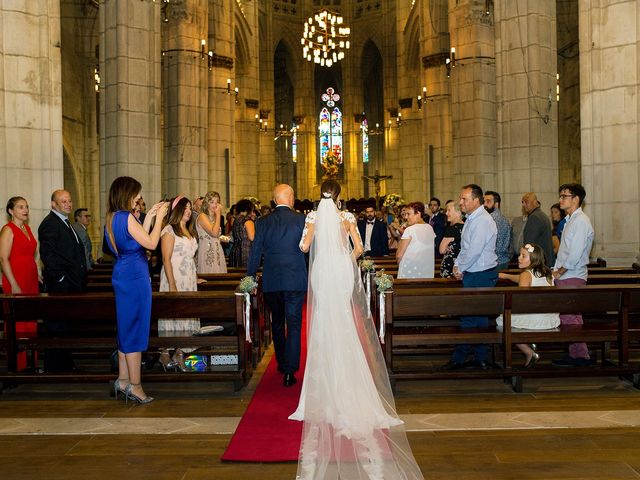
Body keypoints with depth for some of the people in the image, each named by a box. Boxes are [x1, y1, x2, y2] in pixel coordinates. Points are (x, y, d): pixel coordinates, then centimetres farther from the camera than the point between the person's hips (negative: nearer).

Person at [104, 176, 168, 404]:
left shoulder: (112, 217, 12)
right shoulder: (126, 217, -16)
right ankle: (134, 385, 5)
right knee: (135, 329, -3)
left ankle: (123, 380, 21)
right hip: (135, 276, -10)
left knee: (127, 328, 15)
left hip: (123, 276, 10)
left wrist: (149, 216, 16)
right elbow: (151, 243, -13)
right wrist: (159, 217, -4)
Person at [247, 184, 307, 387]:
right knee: (293, 325, 1)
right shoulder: (301, 219, -6)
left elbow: (255, 254, 1)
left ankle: (281, 363, 33)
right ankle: (289, 371, -4)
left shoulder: (263, 222, 0)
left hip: (271, 281, 3)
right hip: (295, 280, -2)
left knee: (277, 323, 19)